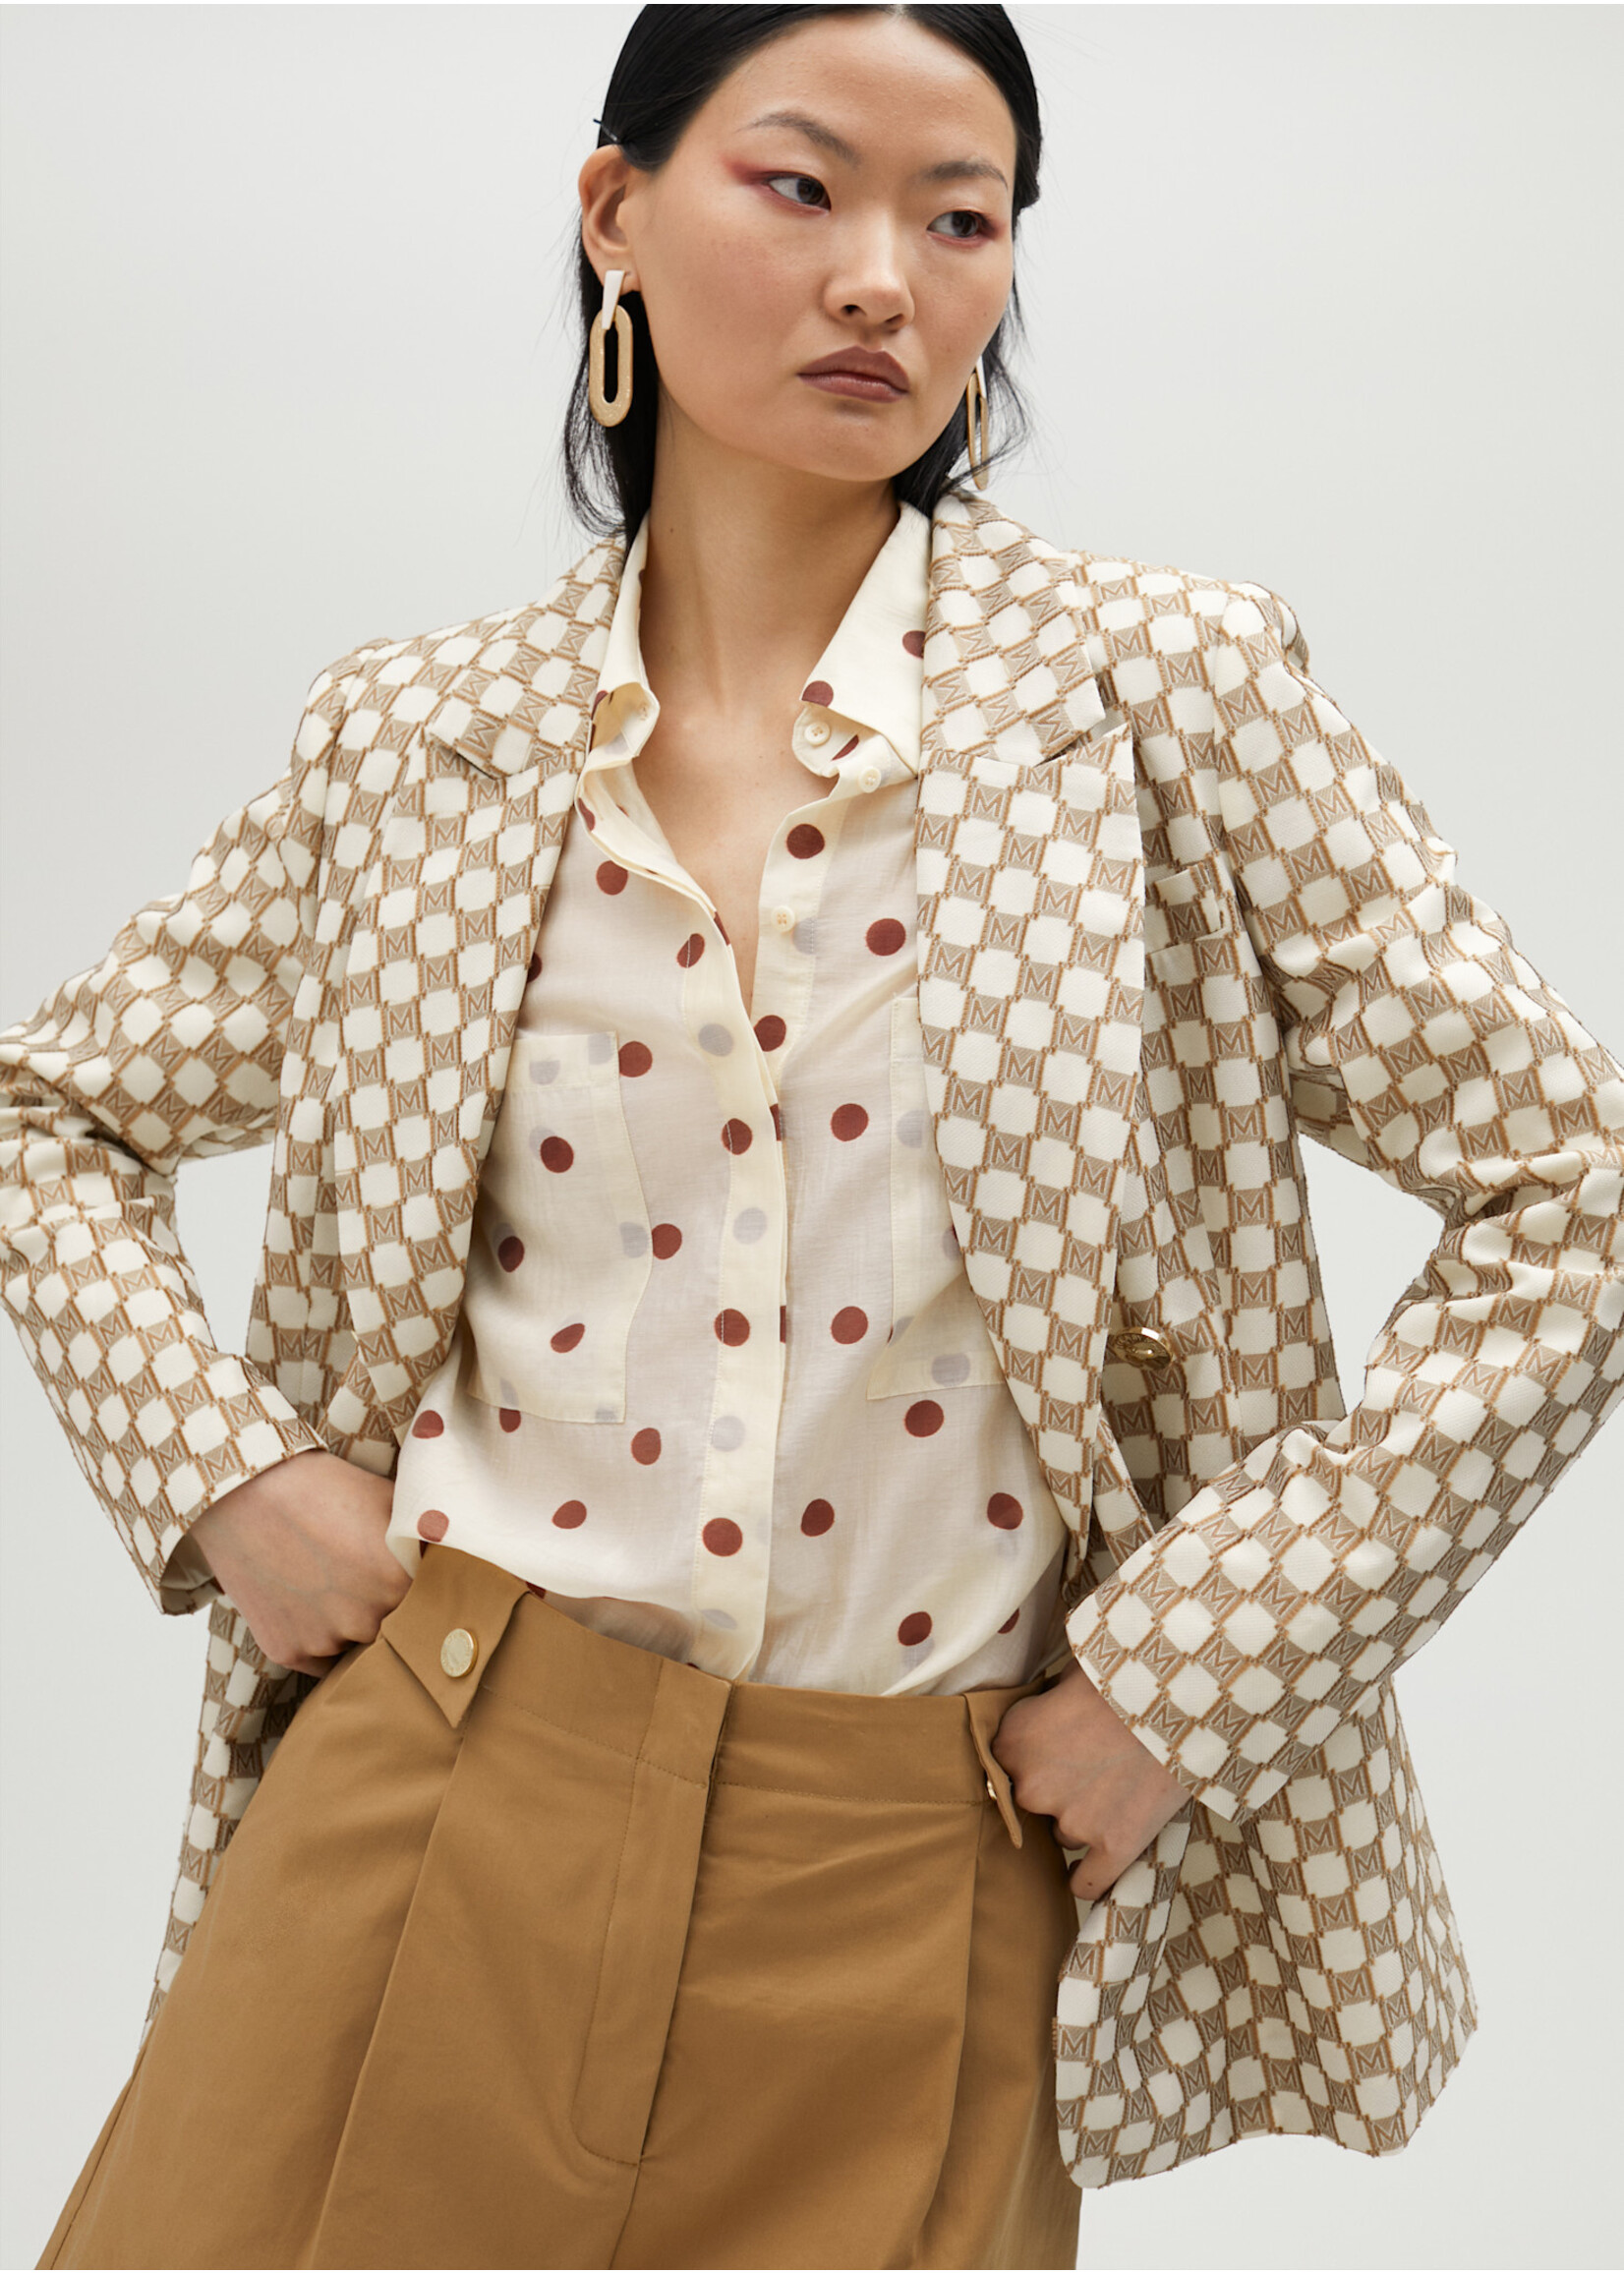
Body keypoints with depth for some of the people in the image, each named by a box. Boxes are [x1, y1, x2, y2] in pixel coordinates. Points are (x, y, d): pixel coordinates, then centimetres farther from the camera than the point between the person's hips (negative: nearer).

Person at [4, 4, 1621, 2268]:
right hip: (439, 1814, 2)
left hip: (918, 1900, -1)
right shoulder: (416, 741, 2)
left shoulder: (1167, 691, -6)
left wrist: (1186, 1673, -8)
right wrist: (224, 1472, -1)